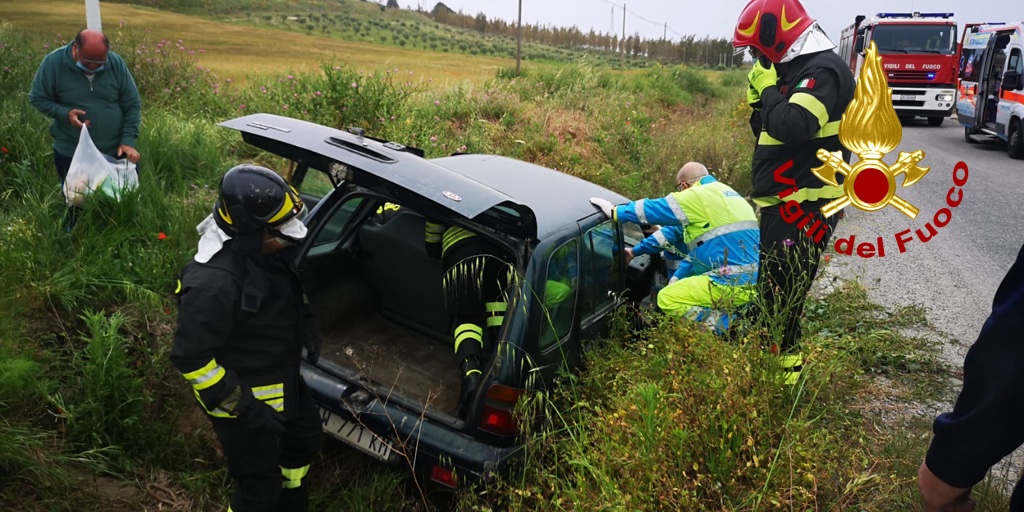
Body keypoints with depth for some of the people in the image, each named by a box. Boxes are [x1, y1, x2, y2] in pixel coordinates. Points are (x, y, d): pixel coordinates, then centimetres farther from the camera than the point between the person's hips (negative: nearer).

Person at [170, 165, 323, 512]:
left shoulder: (259, 250, -8)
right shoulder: (215, 284, -36)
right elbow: (190, 357, -29)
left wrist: (306, 330, 6)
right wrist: (242, 405, -24)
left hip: (282, 380, 9)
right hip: (247, 398, -9)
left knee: (305, 439, 28)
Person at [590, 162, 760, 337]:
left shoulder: (699, 195, -7)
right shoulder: (726, 193, 22)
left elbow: (655, 210, -4)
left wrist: (615, 212, 8)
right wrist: (678, 276, 24)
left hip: (733, 282, -9)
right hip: (752, 280, 9)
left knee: (667, 298, -2)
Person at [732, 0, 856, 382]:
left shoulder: (823, 71, -16)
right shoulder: (796, 69, 15)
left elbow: (792, 126, -33)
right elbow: (771, 132, 19)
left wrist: (769, 90, -17)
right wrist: (758, 101, 3)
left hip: (805, 208, -10)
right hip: (784, 203, 10)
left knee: (782, 290, -5)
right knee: (771, 287, 18)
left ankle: (783, 364, 7)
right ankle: (767, 352, 31)